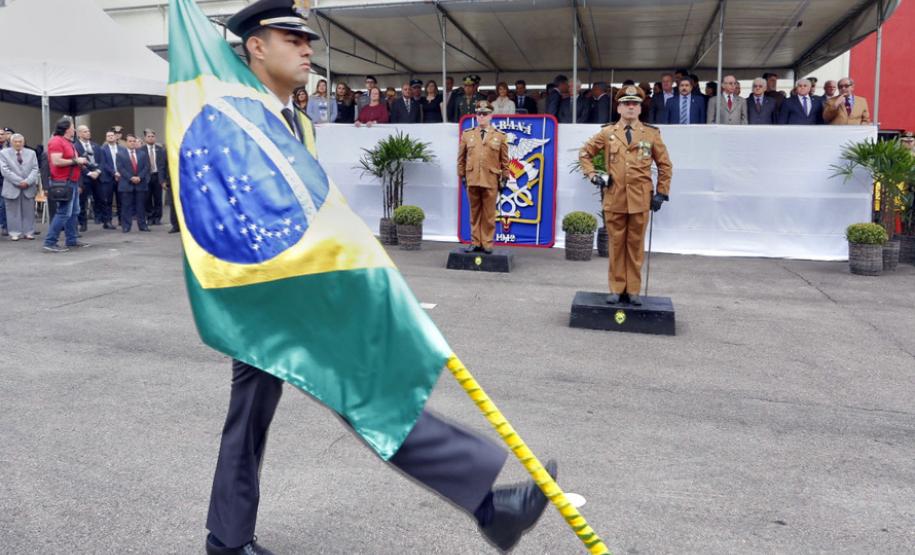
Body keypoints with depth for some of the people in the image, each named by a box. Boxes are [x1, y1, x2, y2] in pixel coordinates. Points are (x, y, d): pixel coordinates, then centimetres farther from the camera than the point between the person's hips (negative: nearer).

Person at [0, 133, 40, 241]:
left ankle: (29, 232, 11)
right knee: (13, 212, 2)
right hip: (12, 188, -2)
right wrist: (19, 181, -14)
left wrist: (27, 181, -12)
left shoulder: (31, 153, 10)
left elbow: (35, 169, 3)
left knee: (29, 212, 5)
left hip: (29, 188, 2)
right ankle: (15, 233, 8)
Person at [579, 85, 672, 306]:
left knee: (636, 244, 6)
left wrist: (662, 193, 4)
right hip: (614, 198, 0)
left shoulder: (652, 134, 5)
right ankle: (616, 289, 14)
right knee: (616, 244, 6)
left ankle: (633, 290, 14)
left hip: (640, 199, 0)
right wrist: (592, 175, 1)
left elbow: (665, 165, 10)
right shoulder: (607, 133, 6)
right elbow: (584, 153, 15)